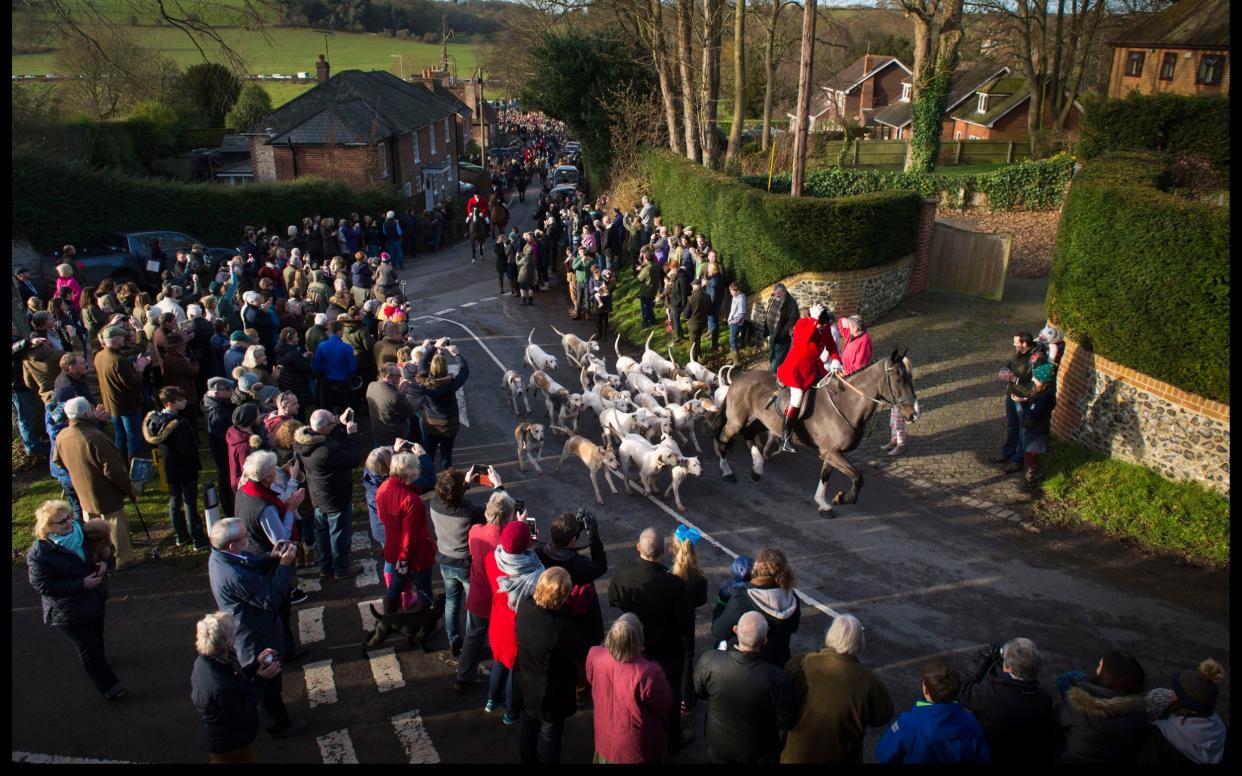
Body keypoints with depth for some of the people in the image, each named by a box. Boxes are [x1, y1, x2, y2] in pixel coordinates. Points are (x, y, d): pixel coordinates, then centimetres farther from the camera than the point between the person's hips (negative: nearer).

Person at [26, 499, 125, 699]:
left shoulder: (80, 531, -8)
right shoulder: (39, 553, -26)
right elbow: (43, 586, -24)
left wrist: (105, 562, -15)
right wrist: (81, 584, -27)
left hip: (94, 598, 6)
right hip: (69, 611, -6)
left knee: (97, 636, 28)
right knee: (88, 647, 5)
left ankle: (99, 659, 57)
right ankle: (108, 686, 20)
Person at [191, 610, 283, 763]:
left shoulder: (203, 661, -12)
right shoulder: (220, 687, -39)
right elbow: (241, 718, -25)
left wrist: (256, 666, -6)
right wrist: (261, 682, -24)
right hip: (232, 750, -8)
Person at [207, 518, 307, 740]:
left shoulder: (219, 555, -12)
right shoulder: (235, 576, -41)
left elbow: (254, 566, 5)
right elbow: (272, 599, -32)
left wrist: (272, 557, -14)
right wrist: (285, 565, -29)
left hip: (246, 634, 9)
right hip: (257, 638, -9)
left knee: (256, 678, 31)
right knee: (268, 682, 15)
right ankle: (278, 725, 37)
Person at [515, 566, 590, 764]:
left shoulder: (524, 605, -22)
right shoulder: (561, 627, -40)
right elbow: (585, 654, -24)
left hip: (526, 683, 6)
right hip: (551, 693, -6)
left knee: (529, 727, 30)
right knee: (549, 734, 20)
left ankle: (528, 759, 52)